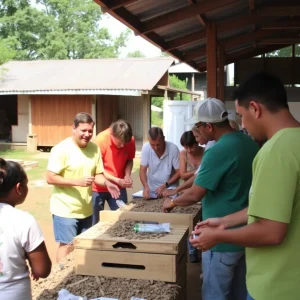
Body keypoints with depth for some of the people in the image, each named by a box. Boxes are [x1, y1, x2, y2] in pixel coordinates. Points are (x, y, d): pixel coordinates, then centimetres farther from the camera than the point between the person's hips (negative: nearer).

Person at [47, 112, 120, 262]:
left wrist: (106, 183, -14)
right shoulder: (61, 149, -15)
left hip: (86, 209, 6)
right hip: (65, 209, -6)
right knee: (67, 246, -2)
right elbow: (50, 178, -17)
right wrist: (78, 181, -26)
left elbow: (98, 174, 9)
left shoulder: (94, 148, 3)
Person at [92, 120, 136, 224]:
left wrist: (127, 175, -14)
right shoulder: (101, 140, -23)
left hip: (119, 187, 3)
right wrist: (117, 180, -24)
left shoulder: (130, 141, -13)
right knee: (96, 222, 4)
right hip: (98, 187, -3)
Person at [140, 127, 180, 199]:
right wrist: (146, 187, -24)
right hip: (151, 189, 1)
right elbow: (143, 170, -7)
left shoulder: (173, 149, -17)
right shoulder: (146, 148, -12)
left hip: (169, 188, -1)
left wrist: (165, 185, -18)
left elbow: (179, 172, -9)